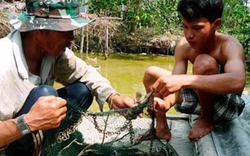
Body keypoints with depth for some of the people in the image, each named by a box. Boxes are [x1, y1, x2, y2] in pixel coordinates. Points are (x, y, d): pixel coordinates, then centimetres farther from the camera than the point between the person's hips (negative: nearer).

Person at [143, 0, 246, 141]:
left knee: (204, 63, -34)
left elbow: (237, 82, -49)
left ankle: (207, 119, -11)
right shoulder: (184, 46, -12)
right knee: (151, 73, -1)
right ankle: (162, 128, 7)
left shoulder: (229, 45, -27)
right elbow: (174, 85, -18)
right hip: (199, 97, 6)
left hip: (228, 104, -6)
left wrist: (183, 80, -56)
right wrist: (167, 102, -42)